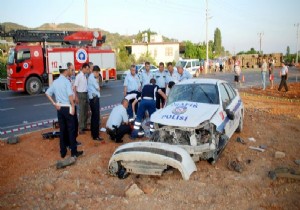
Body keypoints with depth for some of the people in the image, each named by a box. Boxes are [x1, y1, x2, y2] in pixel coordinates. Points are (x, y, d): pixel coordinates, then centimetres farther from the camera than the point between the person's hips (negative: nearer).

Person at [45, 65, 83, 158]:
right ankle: (74, 152, 7)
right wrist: (73, 106, -13)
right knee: (71, 129, 1)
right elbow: (70, 95, -21)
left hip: (59, 108, 6)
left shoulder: (55, 82, 9)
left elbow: (47, 93, 9)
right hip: (67, 107, -6)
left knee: (62, 130, 12)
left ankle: (63, 152, 19)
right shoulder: (66, 81, -11)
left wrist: (54, 104, 7)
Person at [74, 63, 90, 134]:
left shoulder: (85, 76, 10)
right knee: (81, 112, -4)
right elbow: (75, 86, -13)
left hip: (85, 94, 8)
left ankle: (85, 126, 24)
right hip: (81, 94, -8)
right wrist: (76, 97, -16)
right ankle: (81, 128, 2)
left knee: (86, 111, 13)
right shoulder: (79, 76, -12)